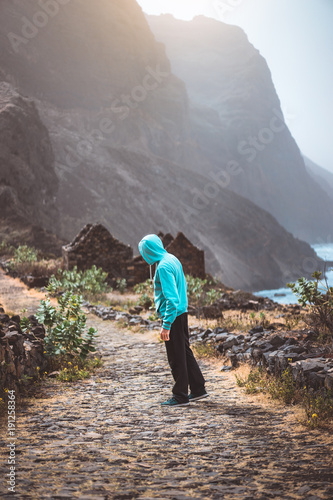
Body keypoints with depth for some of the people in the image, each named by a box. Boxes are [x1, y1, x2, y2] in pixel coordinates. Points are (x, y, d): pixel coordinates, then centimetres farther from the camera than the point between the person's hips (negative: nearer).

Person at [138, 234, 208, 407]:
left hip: (173, 316, -9)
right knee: (185, 353, 17)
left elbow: (172, 298, -25)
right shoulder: (173, 260, 9)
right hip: (182, 313, 9)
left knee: (176, 358, 1)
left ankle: (180, 396, 10)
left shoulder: (163, 267, -21)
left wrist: (166, 325, -24)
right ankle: (198, 388, 25)